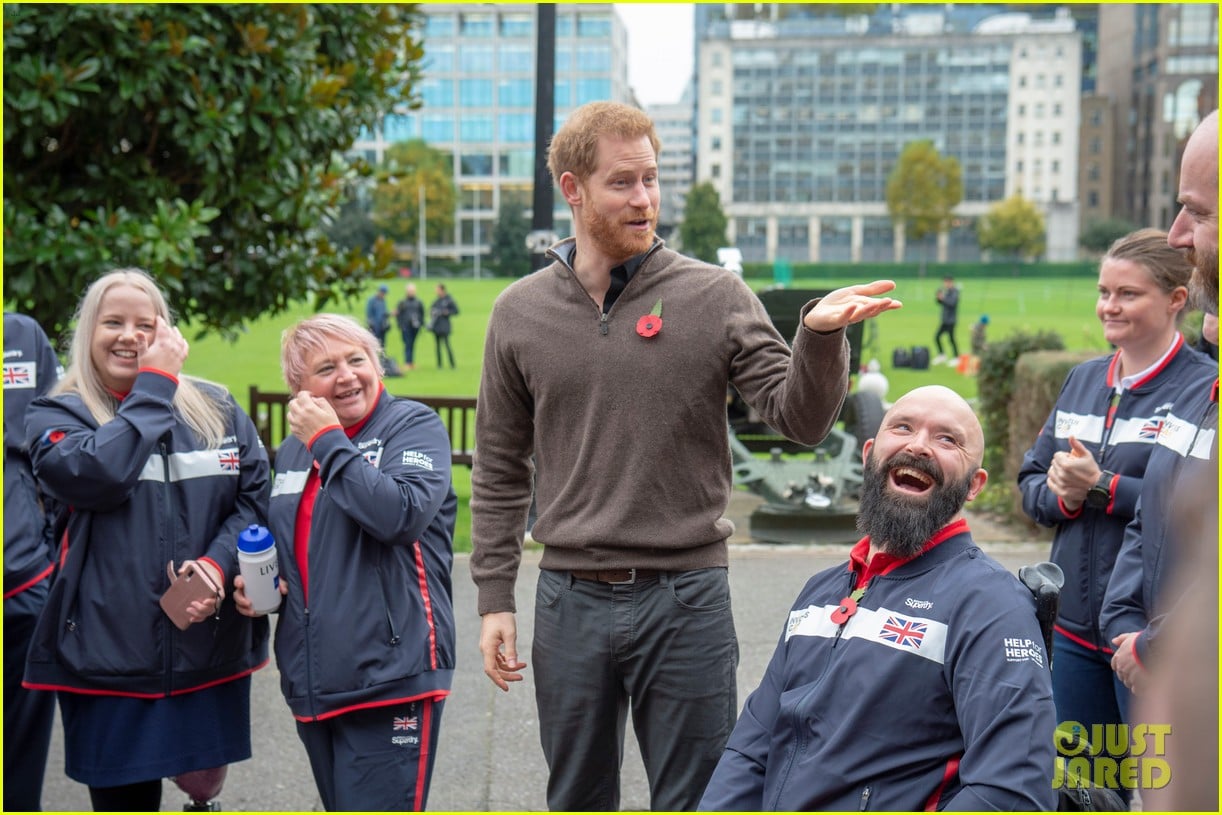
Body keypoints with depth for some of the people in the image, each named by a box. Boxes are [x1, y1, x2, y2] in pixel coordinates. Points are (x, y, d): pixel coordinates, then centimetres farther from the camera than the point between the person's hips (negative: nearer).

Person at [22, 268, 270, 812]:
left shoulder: (217, 409, 8)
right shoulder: (56, 417, 1)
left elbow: (256, 496, 4)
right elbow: (97, 476, -20)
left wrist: (219, 563, -15)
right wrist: (155, 385, -11)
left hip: (210, 644, 2)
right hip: (108, 650, -2)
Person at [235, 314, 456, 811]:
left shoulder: (413, 424, -5)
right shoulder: (290, 452, 16)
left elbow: (401, 514, -24)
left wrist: (329, 440, -15)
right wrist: (254, 585, 9)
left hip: (390, 678, -7)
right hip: (313, 684, 7)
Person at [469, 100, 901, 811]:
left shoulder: (716, 296, -2)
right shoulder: (521, 312, 4)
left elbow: (800, 420, -6)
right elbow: (500, 468, 10)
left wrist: (820, 336, -26)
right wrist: (495, 597, 5)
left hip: (687, 598, -2)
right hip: (570, 599, 2)